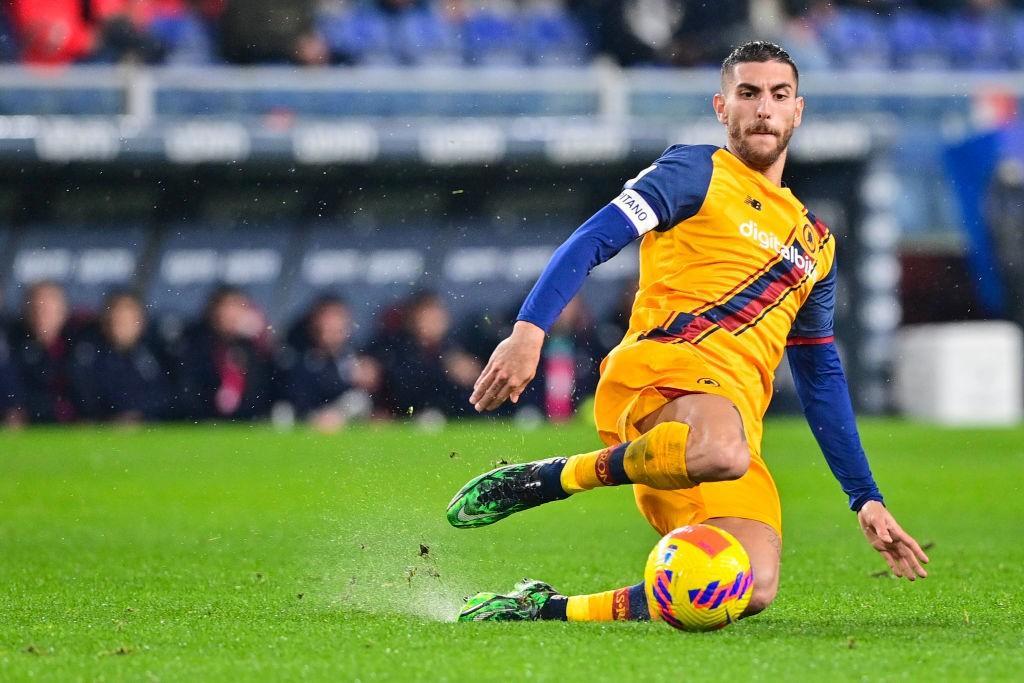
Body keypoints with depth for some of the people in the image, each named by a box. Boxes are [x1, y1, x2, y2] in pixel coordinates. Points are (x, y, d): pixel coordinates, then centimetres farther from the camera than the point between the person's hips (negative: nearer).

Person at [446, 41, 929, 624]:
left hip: (737, 415, 6)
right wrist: (529, 329, -18)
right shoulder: (699, 173, 12)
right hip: (664, 363, -6)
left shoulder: (815, 244, 30)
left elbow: (822, 381, 32)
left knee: (753, 588, -22)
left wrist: (867, 499, 25)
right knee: (723, 453, -43)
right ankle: (548, 478, -18)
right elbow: (593, 241, -1)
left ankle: (545, 611, -7)